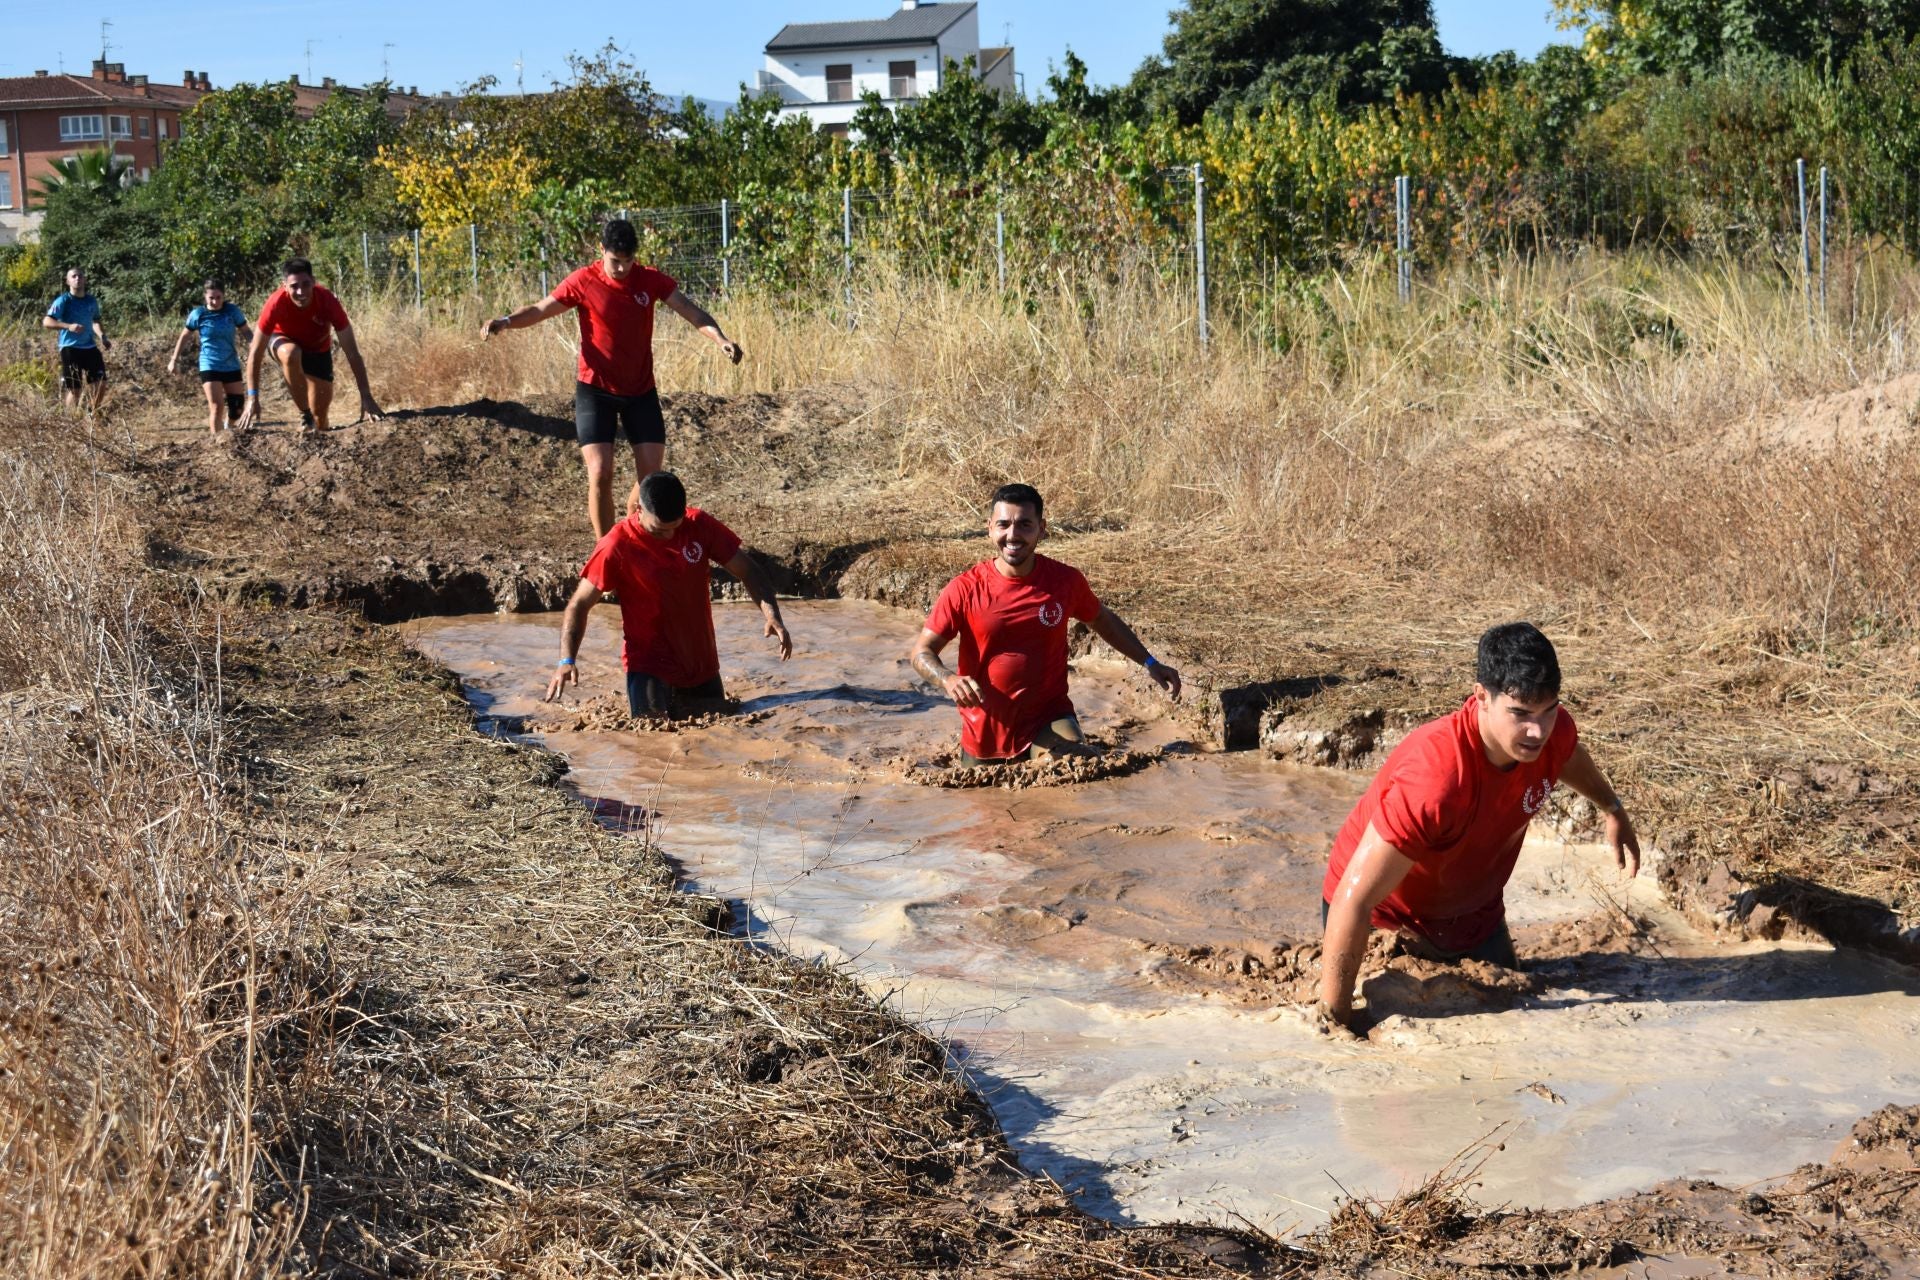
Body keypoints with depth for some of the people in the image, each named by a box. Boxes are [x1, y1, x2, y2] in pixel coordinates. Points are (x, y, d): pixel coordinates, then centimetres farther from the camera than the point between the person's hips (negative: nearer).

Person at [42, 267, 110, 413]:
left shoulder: (92, 301, 8)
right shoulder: (63, 301, -9)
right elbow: (46, 322, -16)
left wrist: (102, 337, 7)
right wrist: (69, 326, -29)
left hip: (90, 347, 5)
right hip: (70, 349, -5)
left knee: (101, 384, 3)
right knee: (74, 389, -3)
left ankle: (92, 415, 21)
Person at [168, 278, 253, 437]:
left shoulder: (233, 311, -6)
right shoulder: (198, 314, -7)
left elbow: (245, 331, 4)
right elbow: (184, 336, 6)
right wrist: (174, 360, 8)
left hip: (232, 366, 2)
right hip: (209, 366, -2)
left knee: (237, 408, 5)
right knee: (216, 407, -12)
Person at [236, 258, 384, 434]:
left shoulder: (327, 301, -33)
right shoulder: (276, 304, -35)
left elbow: (352, 352, -29)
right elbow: (255, 353, -28)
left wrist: (366, 397, -35)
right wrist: (253, 399, -34)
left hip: (318, 349, 1)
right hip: (284, 342, -1)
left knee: (320, 418, -4)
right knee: (291, 354, -38)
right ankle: (305, 415, -21)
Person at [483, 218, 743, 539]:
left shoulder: (651, 280, -4)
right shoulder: (584, 282, -9)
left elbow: (690, 310, -12)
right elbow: (540, 309, -7)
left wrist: (720, 338, -29)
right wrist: (506, 320, -27)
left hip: (641, 391, 3)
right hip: (596, 391, -3)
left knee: (651, 475, 1)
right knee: (600, 474, -12)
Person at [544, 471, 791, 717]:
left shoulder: (699, 525, -6)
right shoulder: (617, 546, -15)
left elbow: (746, 570, 0)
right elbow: (579, 605, -11)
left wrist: (772, 615, -16)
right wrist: (567, 660, -25)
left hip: (703, 664, 4)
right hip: (649, 667, -4)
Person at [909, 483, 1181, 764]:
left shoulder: (1065, 581, -7)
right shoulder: (965, 590, -13)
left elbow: (1103, 620, 14)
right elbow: (921, 651, -9)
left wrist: (1149, 663, 10)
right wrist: (948, 680, -30)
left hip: (1048, 720, -1)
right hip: (985, 736, 1)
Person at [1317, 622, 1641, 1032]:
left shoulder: (1552, 731, -21)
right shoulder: (1434, 779, -42)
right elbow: (1353, 901, -40)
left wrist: (1612, 810, 29)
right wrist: (1335, 1020, -37)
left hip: (1474, 913, 6)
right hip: (1386, 919, -6)